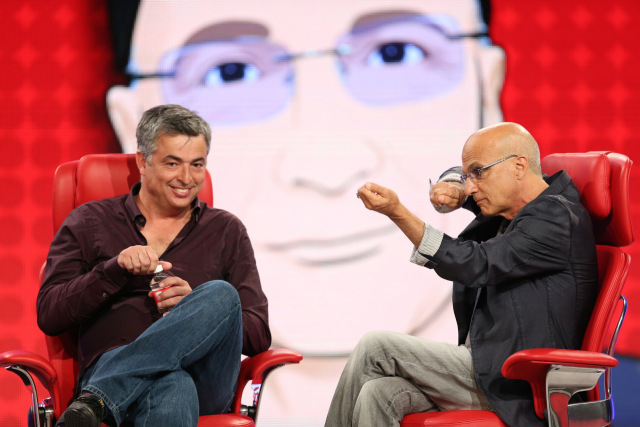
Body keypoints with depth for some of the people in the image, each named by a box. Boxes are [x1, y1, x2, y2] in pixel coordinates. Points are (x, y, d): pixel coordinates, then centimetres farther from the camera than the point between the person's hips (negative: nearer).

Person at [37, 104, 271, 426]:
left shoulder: (226, 231, 22)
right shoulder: (89, 223, 19)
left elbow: (258, 335, 13)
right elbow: (49, 316, 8)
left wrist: (196, 307, -8)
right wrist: (114, 270, -8)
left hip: (205, 383, 3)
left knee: (221, 294, -32)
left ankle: (94, 400, -41)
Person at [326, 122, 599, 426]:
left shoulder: (556, 219, -13)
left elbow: (473, 265, -19)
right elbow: (457, 179, 33)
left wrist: (398, 212, -23)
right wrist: (453, 190, 7)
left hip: (514, 387, -9)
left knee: (374, 348, -11)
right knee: (377, 395, -15)